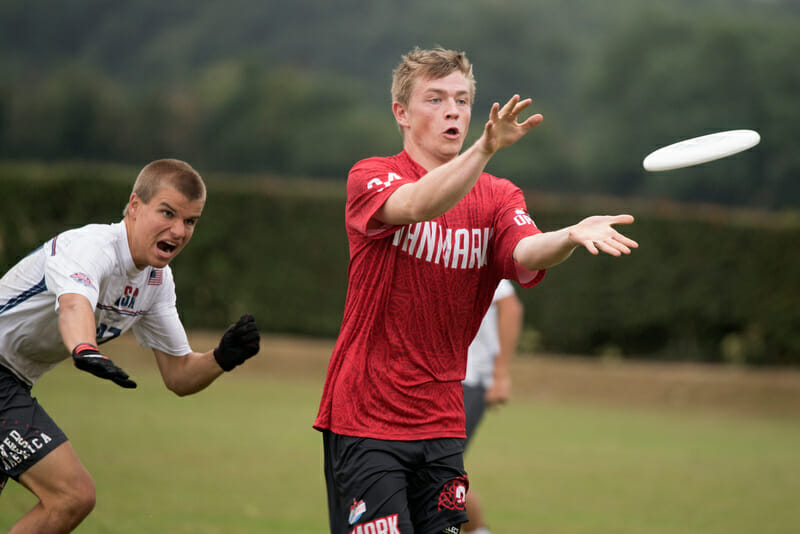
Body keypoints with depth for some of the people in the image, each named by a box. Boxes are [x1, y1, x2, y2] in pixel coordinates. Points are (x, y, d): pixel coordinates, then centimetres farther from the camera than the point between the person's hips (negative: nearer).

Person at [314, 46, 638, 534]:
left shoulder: (498, 197, 9)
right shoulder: (370, 178, -4)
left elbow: (525, 252, -13)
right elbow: (416, 206, -28)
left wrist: (571, 236, -37)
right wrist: (485, 149, -44)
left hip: (442, 420, 5)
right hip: (364, 416, -5)